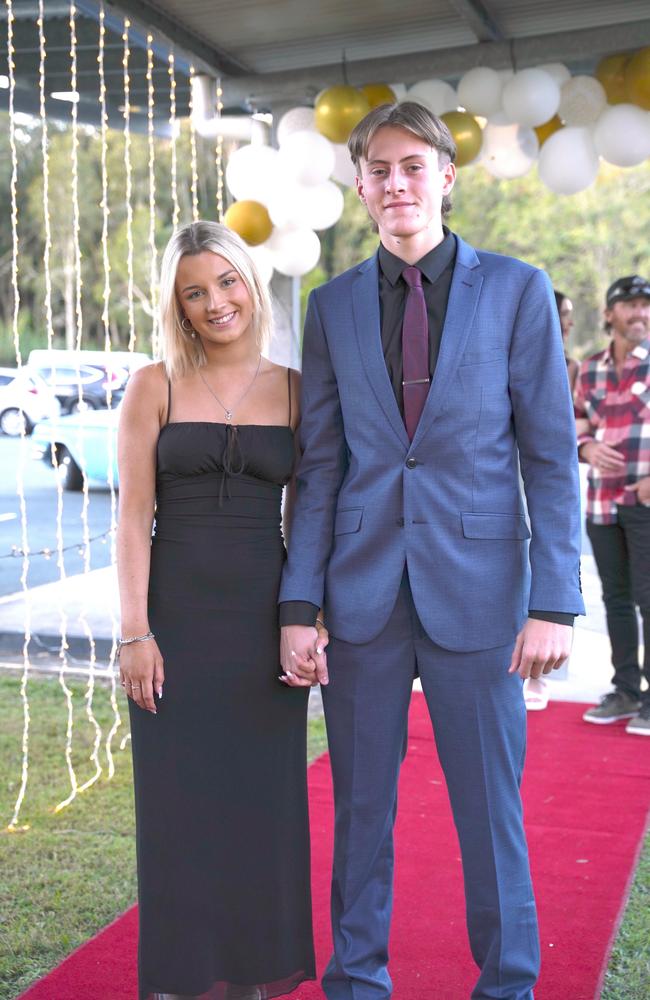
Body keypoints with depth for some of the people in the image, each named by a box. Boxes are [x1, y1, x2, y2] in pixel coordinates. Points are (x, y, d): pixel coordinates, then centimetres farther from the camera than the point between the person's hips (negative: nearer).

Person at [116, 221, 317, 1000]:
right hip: (177, 614, -1)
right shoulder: (154, 388, 1)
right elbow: (132, 516, -3)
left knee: (264, 796, 9)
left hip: (265, 617, 2)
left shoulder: (294, 390, 5)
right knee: (179, 797, 6)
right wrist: (135, 632, -9)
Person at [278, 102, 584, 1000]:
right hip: (363, 592, 2)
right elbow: (318, 465, 5)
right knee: (360, 806, 13)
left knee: (490, 808, 8)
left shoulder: (517, 291, 0)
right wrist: (299, 604, -2)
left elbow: (552, 456, -2)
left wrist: (555, 604, -9)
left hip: (477, 590, -2)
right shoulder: (333, 306, 7)